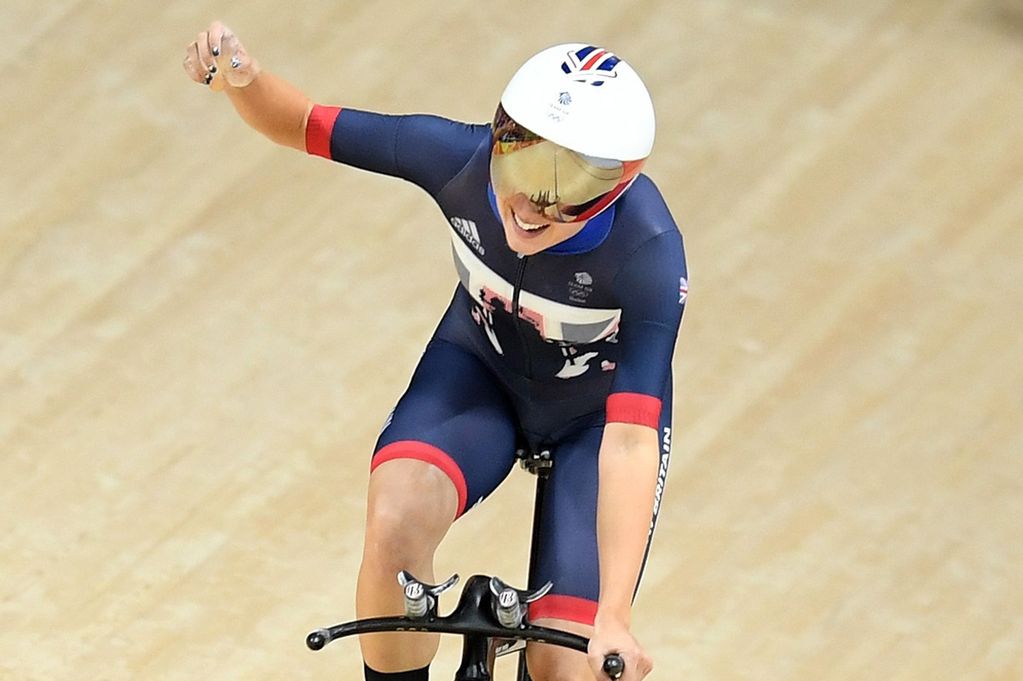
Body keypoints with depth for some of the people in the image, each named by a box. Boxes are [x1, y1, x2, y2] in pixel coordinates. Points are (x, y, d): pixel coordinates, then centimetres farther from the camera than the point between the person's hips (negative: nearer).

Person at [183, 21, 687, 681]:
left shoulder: (648, 256, -37)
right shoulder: (462, 158, -30)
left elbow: (630, 443, -42)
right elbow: (299, 123, -18)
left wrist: (614, 618, -51)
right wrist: (239, 78, -41)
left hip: (599, 411, -2)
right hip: (480, 371, 2)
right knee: (397, 521, -31)